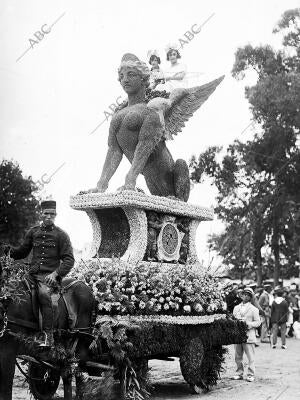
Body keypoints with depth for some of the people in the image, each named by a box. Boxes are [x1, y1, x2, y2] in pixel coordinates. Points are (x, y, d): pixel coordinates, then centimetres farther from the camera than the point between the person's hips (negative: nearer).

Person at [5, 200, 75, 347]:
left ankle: (48, 337, -30)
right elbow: (22, 252, 23)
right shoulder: (33, 232, 16)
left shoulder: (61, 235, 5)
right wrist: (9, 250, 1)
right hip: (32, 274, 5)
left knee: (44, 294, -32)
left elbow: (69, 260, 0)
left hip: (49, 275, -5)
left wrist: (55, 274, -15)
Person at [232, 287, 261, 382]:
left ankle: (251, 375, 3)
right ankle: (239, 373, 18)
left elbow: (258, 322, -1)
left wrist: (248, 324, -16)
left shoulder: (254, 309, 3)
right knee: (238, 357, 8)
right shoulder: (236, 308, 16)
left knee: (250, 357, -3)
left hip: (248, 336, -4)